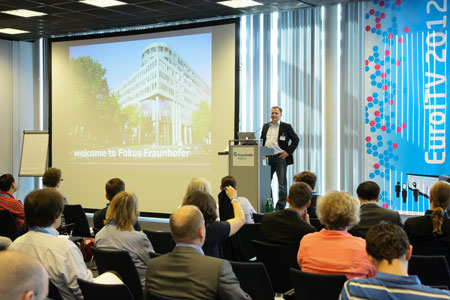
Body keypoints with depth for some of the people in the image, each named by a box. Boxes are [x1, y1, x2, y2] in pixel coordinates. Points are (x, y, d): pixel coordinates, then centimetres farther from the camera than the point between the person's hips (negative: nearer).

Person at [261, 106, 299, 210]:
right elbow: (262, 140, 21)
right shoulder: (266, 126, 15)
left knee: (282, 182, -3)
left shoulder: (286, 127, 1)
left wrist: (288, 151, -7)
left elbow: (295, 140, 0)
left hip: (280, 158, -4)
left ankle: (280, 206, 3)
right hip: (267, 158, 5)